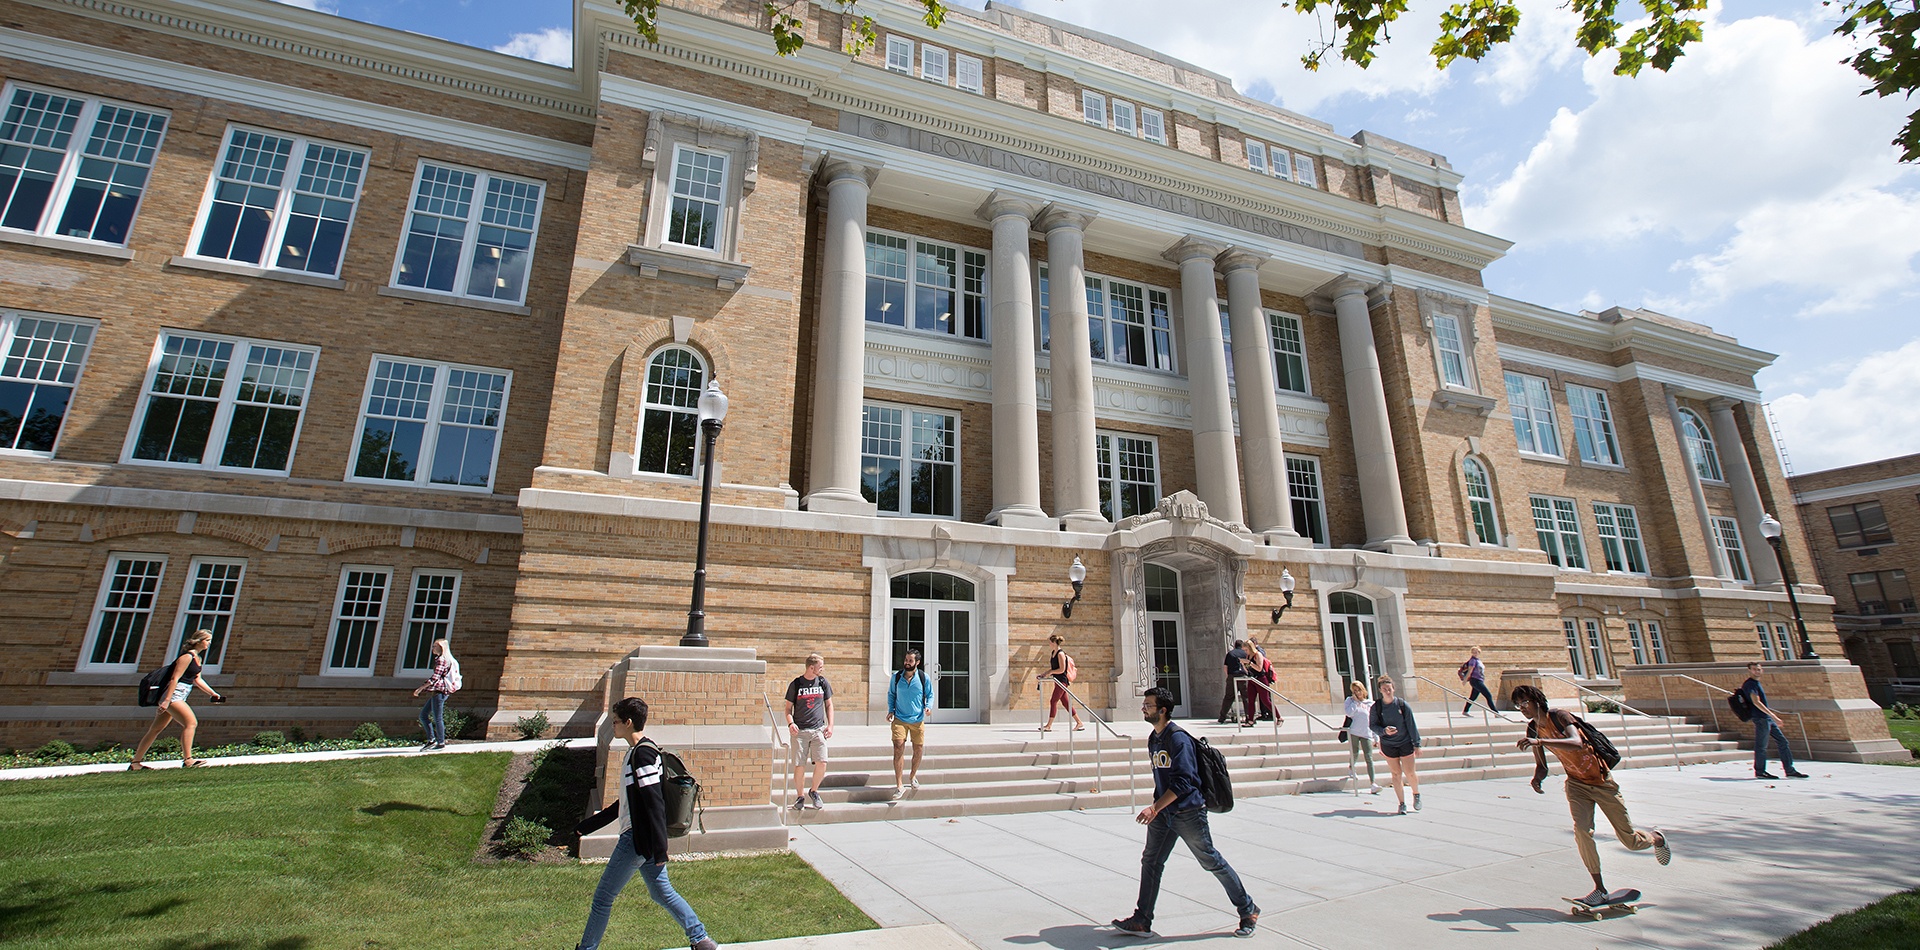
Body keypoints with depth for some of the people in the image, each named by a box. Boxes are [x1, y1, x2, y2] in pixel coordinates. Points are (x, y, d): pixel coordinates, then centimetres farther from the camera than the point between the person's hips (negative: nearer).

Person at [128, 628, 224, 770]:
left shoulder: (197, 658, 15)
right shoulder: (187, 656, -14)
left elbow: (197, 680, 22)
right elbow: (174, 678, -21)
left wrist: (212, 693, 20)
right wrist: (167, 700, -25)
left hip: (178, 697, 10)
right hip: (173, 695, -10)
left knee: (156, 729, 14)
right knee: (191, 723, -18)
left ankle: (136, 763, 22)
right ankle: (187, 760, -20)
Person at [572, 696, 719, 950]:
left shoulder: (643, 753, -18)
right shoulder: (637, 752, 13)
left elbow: (655, 803, -23)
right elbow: (625, 803, 22)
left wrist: (659, 850, -23)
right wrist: (586, 826, 25)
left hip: (637, 839, -10)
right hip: (640, 838, 10)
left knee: (603, 897, 6)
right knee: (662, 892, 14)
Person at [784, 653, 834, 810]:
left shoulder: (822, 682, 8)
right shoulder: (796, 684, 1)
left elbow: (829, 704, 15)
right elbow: (788, 708, 6)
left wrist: (830, 725, 6)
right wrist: (790, 723, -11)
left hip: (818, 730, 2)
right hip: (800, 731, -2)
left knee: (822, 763, -10)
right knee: (799, 766, -2)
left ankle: (814, 791, 15)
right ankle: (800, 796, 19)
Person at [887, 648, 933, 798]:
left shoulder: (924, 678, -5)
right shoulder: (896, 676, -2)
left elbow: (930, 695, 7)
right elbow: (891, 694, 12)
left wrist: (928, 707, -12)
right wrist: (890, 710, -1)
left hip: (918, 720, 1)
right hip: (899, 719, -1)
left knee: (918, 751, 10)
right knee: (898, 749, -12)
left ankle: (912, 776, 37)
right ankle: (899, 785, -4)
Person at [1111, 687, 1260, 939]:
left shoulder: (1178, 738, -19)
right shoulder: (1153, 739, 9)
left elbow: (1182, 781, -25)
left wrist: (1155, 807, -28)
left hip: (1187, 812, -8)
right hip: (1162, 813, 8)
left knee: (1212, 862, 6)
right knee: (1150, 862, 4)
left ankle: (1249, 911, 25)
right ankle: (1142, 921, 11)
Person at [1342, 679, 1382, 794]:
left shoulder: (1370, 703, 11)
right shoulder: (1350, 700, 5)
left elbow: (1374, 722, 14)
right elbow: (1349, 713, -15)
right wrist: (1355, 701, -8)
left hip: (1366, 734, 1)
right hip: (1353, 733, -1)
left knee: (1369, 758, -8)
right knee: (1354, 754, 10)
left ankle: (1372, 784, -11)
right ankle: (1350, 769, 42)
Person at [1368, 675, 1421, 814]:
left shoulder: (1402, 705, -7)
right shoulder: (1376, 707, -6)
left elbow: (1412, 725, -1)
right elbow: (1372, 725, 0)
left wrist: (1417, 745, 0)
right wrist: (1384, 731, -19)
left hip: (1406, 743, 0)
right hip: (1388, 746, 0)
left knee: (1410, 773, 4)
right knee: (1396, 774, 6)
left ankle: (1416, 794, 34)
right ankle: (1402, 803, 17)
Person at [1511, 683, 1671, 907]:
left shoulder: (1559, 716, -23)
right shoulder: (1533, 730, -4)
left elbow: (1577, 743, -41)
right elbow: (1541, 765, 5)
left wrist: (1540, 741, -51)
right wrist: (1537, 778, -17)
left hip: (1602, 781, -4)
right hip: (1576, 784, 4)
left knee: (1631, 842, 9)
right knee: (1582, 829, -18)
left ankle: (1657, 839, 44)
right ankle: (1600, 889, -6)